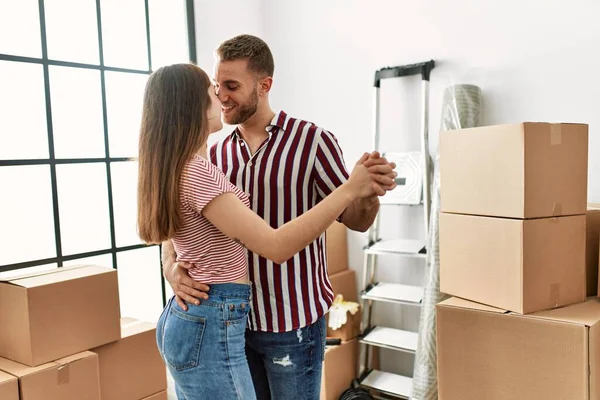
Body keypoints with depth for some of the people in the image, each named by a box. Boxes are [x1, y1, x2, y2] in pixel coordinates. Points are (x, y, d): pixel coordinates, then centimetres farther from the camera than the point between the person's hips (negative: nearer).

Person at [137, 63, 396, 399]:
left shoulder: (171, 170, 8)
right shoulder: (197, 172, -22)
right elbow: (276, 246, -27)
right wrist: (349, 190, -22)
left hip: (185, 319, 10)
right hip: (211, 327, -10)